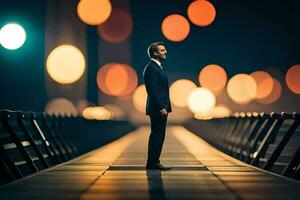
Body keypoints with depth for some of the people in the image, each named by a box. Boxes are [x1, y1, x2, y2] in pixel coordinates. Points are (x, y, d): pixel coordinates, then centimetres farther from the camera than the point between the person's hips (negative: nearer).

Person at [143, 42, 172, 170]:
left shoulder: (157, 67, 18)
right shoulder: (151, 68, -14)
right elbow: (152, 91, -21)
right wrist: (161, 108, -22)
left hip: (161, 108, 10)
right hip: (157, 109, -10)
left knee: (158, 136, 12)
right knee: (157, 136, -7)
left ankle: (153, 162, 17)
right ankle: (153, 163, -3)